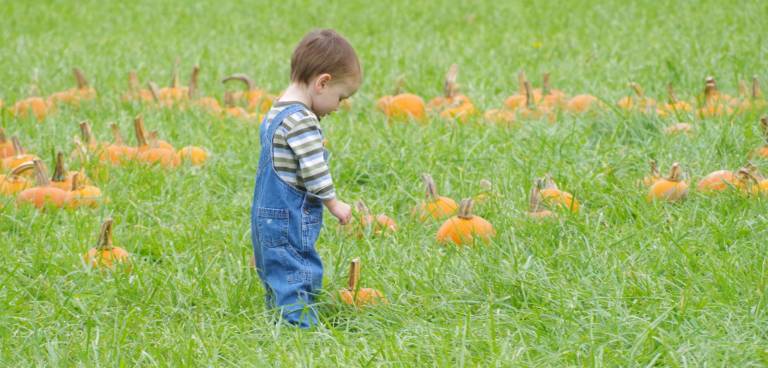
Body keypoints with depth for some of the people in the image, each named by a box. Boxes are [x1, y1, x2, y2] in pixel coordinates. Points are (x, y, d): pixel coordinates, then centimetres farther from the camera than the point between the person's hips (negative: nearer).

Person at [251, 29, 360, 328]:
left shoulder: (275, 114, 14)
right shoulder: (302, 121, -18)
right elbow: (314, 171, -21)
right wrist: (334, 204, -8)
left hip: (267, 218, 10)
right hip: (289, 223, -10)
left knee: (278, 284, 14)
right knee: (296, 284, -10)